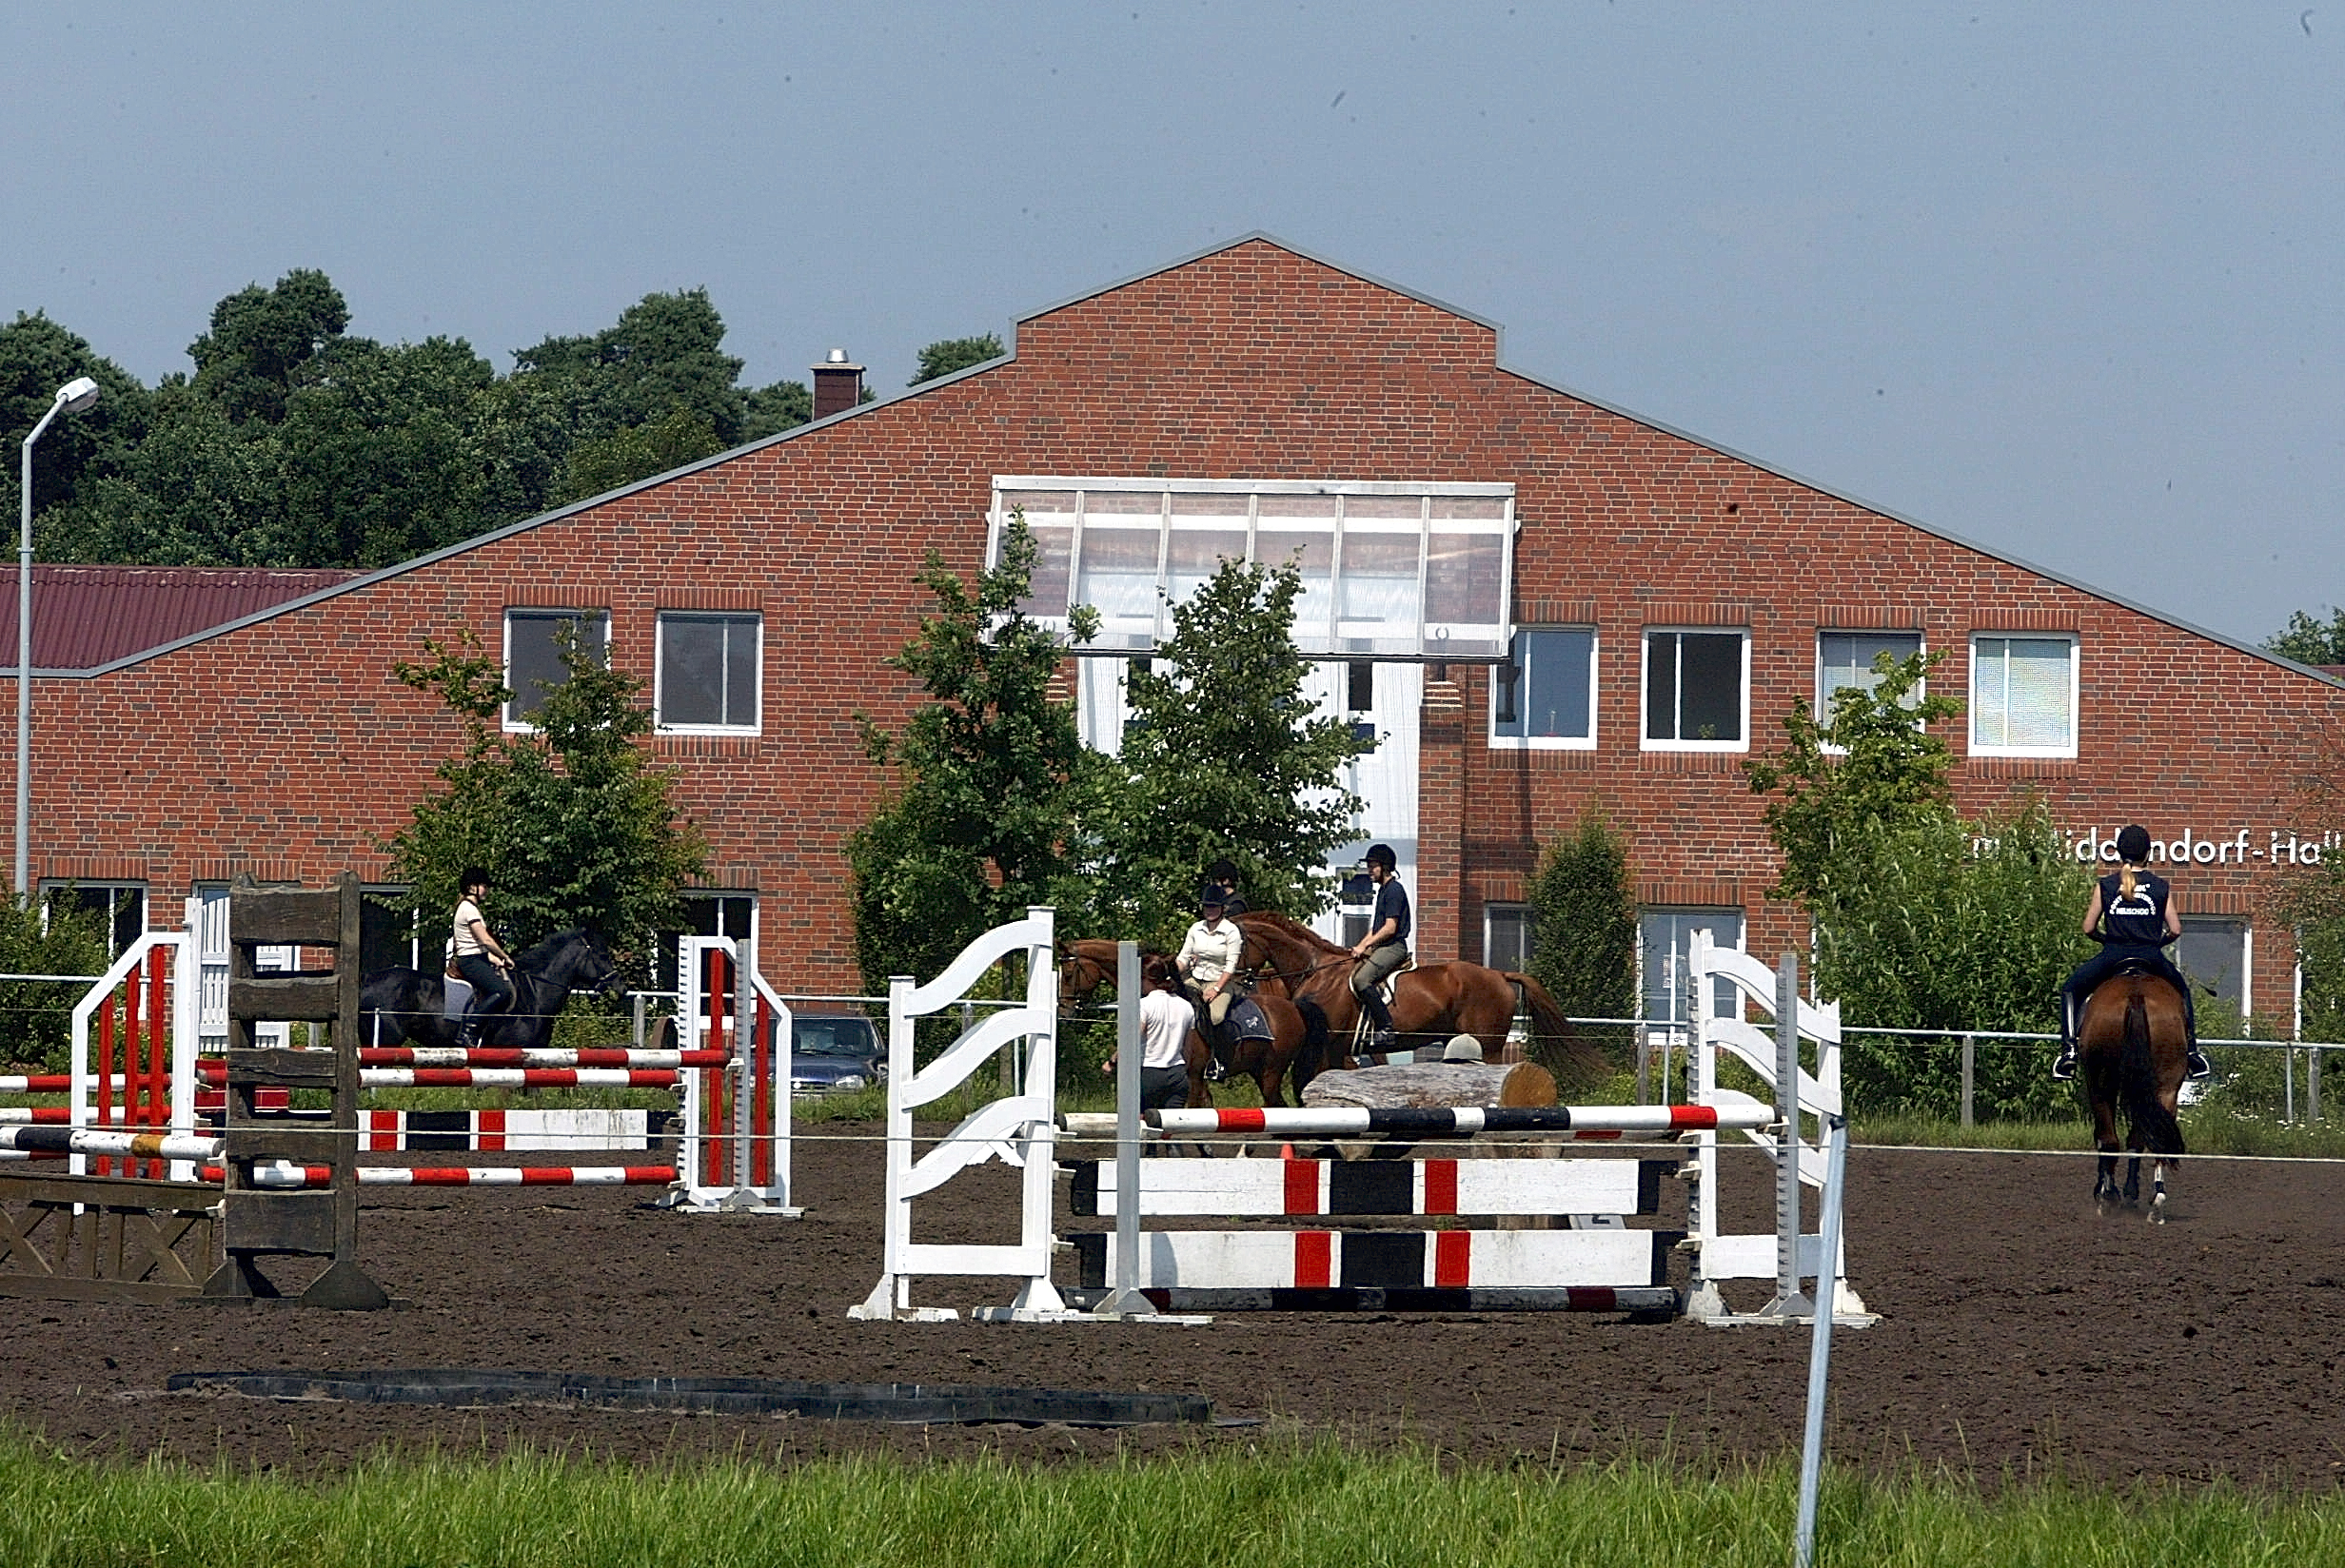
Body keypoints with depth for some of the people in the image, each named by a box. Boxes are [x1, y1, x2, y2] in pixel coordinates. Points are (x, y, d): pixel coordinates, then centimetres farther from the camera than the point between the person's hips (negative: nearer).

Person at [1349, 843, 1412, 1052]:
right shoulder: (1383, 890, 21)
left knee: (1362, 979, -28)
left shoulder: (1394, 890, -10)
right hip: (1382, 948, 11)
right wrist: (1360, 947, 12)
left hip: (1394, 947, -11)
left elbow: (1390, 928, -17)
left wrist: (1365, 946, -15)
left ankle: (1385, 1029, -30)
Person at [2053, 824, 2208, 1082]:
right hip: (2152, 958, 1)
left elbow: (2089, 928, 3)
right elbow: (2175, 929, 1)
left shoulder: (2105, 886, 0)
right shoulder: (2161, 887, 2)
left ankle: (2069, 1047, 1)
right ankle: (2192, 1051, 23)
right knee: (2182, 991, 30)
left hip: (2113, 955, -1)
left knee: (2071, 990, 21)